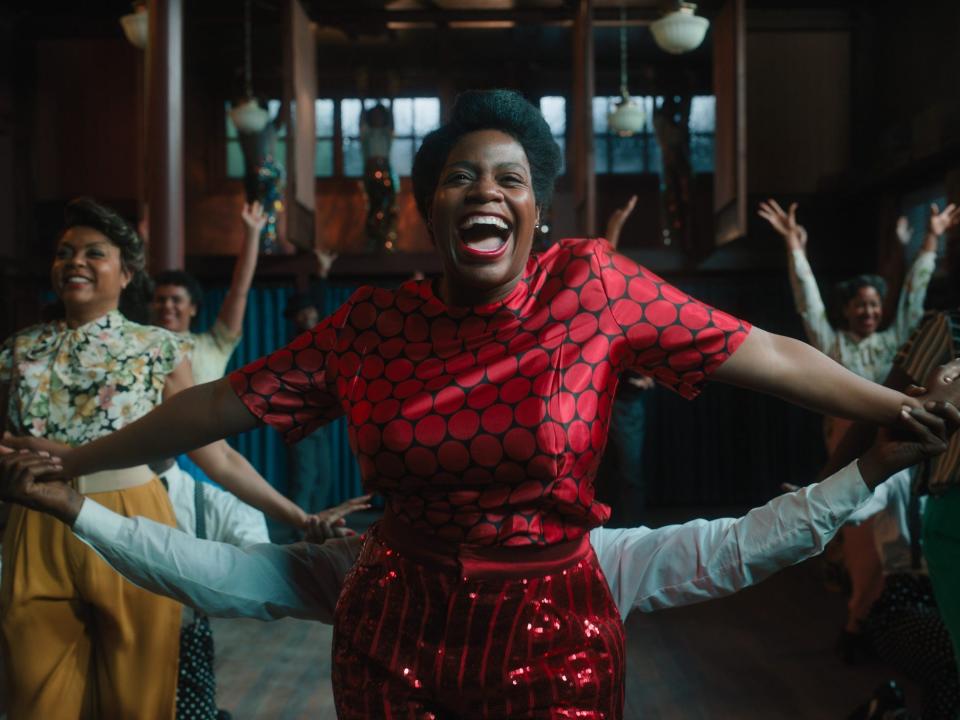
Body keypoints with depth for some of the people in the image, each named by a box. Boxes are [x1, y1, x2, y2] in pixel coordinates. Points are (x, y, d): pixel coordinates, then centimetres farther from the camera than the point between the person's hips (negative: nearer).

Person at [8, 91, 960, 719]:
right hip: (398, 633, 2)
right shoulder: (370, 325, -4)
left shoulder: (595, 286, -9)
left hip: (554, 633, -1)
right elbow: (224, 403, 1)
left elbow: (768, 355, -7)